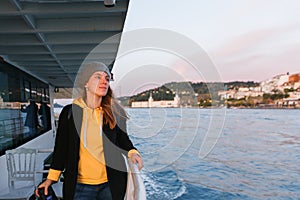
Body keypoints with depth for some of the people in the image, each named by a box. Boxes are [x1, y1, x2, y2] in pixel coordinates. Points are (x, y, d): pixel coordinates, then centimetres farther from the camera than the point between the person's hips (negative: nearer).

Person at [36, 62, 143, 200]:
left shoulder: (114, 112, -5)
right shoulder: (69, 112, -5)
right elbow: (61, 147, 2)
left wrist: (132, 152, -12)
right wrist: (51, 178, 3)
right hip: (79, 185, 0)